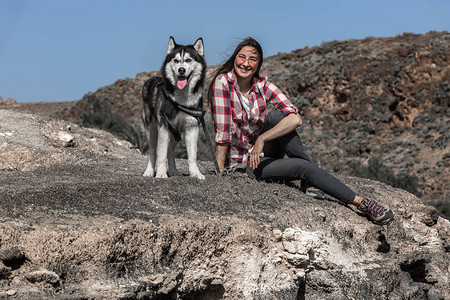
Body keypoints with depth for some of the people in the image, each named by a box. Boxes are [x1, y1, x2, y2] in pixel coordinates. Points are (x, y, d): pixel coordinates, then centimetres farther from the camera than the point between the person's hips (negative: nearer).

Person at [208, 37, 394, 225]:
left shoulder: (263, 85, -6)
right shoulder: (223, 82, -16)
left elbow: (295, 118, -19)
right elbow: (222, 132, -18)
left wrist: (262, 138, -29)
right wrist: (220, 172, -21)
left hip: (265, 151, 4)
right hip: (243, 162, -4)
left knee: (276, 115, -27)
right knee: (303, 167, -25)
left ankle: (310, 178, -20)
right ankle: (361, 202, -20)